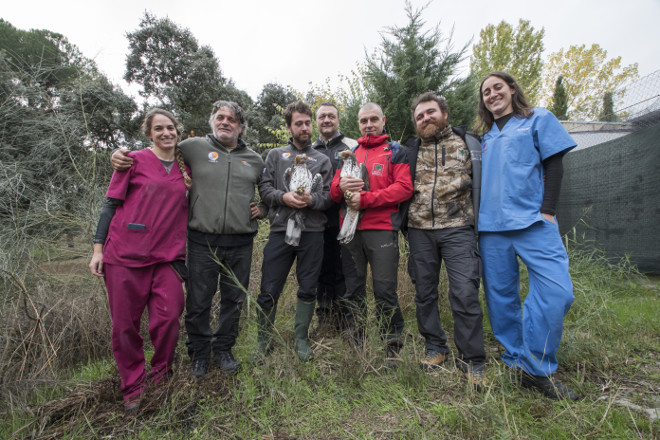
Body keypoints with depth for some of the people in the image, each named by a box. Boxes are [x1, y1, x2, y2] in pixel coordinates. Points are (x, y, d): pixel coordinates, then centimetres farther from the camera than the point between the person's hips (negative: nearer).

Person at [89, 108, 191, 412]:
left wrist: (183, 256, 14)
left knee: (168, 317, -4)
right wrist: (98, 248, -1)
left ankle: (160, 373, 23)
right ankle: (133, 386, 26)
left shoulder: (185, 168, 10)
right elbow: (111, 205, 3)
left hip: (167, 258, 2)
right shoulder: (134, 161, 1)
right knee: (125, 324, 6)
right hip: (125, 255, -2)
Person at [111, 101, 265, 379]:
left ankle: (223, 350, 33)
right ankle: (199, 353, 30)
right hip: (203, 241, -2)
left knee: (234, 299, 13)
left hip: (240, 244, 3)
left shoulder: (254, 160, 12)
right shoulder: (194, 147, 5)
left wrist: (262, 209, 8)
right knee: (198, 302, 7)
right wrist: (121, 153, 1)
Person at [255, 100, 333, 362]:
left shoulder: (323, 160, 13)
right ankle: (264, 341, 23)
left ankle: (301, 340, 27)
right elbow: (264, 188, 4)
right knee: (269, 291, 2)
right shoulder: (275, 155, 13)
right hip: (280, 230, 0)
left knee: (308, 290, 9)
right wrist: (284, 196, -14)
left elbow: (329, 196, 5)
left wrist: (312, 199, -14)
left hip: (312, 232, 1)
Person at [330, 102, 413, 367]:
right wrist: (341, 187, -10)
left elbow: (404, 188, -6)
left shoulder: (395, 152, 9)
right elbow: (333, 192, 15)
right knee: (353, 290, 9)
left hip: (382, 229, -4)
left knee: (385, 290, -2)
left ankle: (393, 349, 15)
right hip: (350, 229, 4)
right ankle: (354, 346, 23)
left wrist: (365, 198, -14)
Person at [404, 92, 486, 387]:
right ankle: (434, 348, 26)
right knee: (424, 292, 9)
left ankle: (472, 360, 10)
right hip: (420, 230, 3)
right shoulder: (411, 150, 14)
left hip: (457, 228, -2)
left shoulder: (468, 143, 8)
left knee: (465, 292, -7)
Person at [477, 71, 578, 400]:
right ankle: (516, 363, 19)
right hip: (490, 226, 4)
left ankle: (536, 369, 1)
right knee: (500, 296, 5)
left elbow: (554, 164, 3)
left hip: (532, 222, -3)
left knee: (556, 291, -15)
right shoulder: (485, 138, 20)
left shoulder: (538, 119, 11)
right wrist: (478, 215, 10)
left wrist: (547, 211, -9)